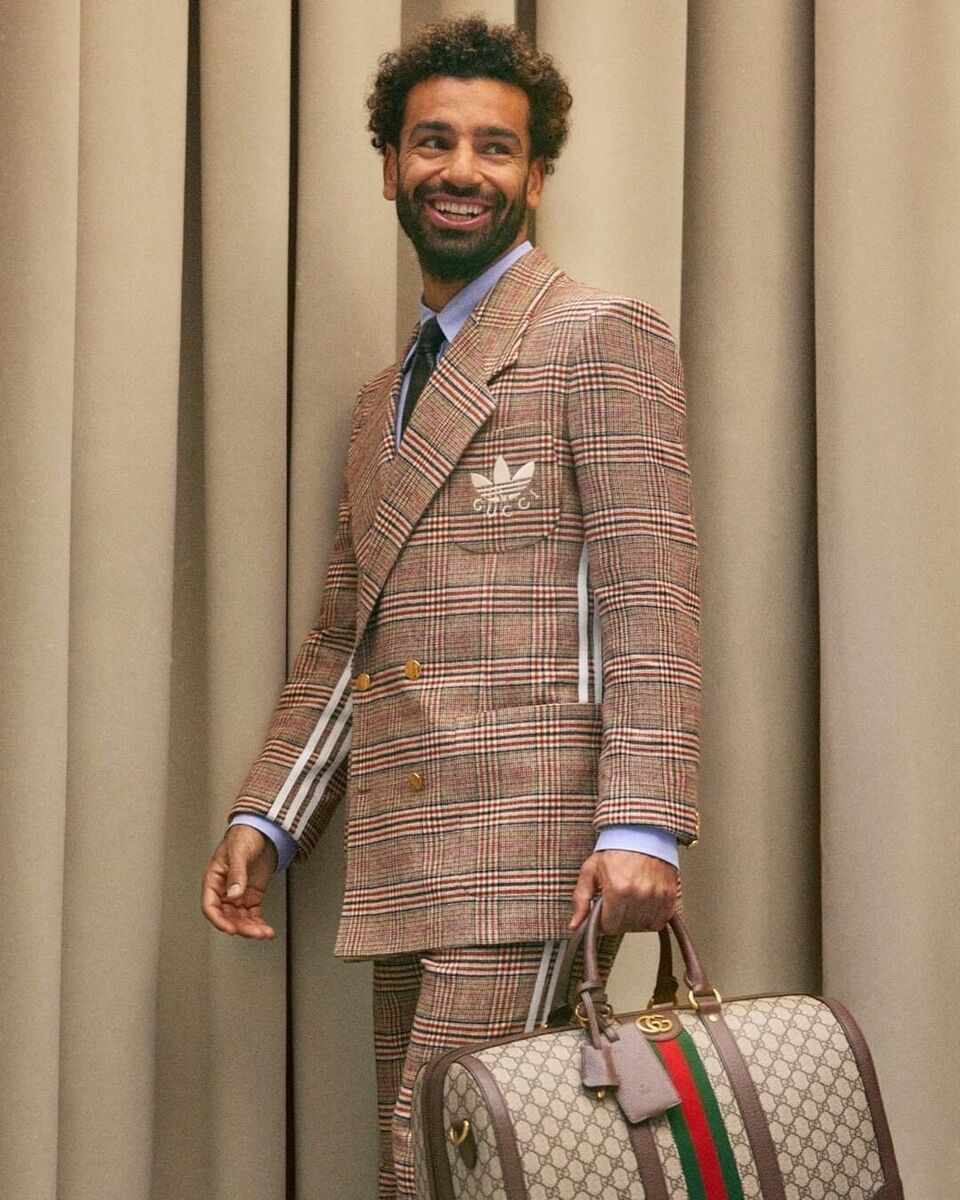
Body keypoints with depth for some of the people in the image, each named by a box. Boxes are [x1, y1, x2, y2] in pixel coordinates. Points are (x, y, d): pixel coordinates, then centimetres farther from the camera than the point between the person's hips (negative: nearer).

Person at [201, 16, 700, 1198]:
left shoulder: (605, 338, 0)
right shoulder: (383, 401, 24)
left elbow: (650, 596, -10)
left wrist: (641, 824, -20)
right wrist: (264, 817, 12)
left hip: (530, 841, -8)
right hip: (403, 868, 8)